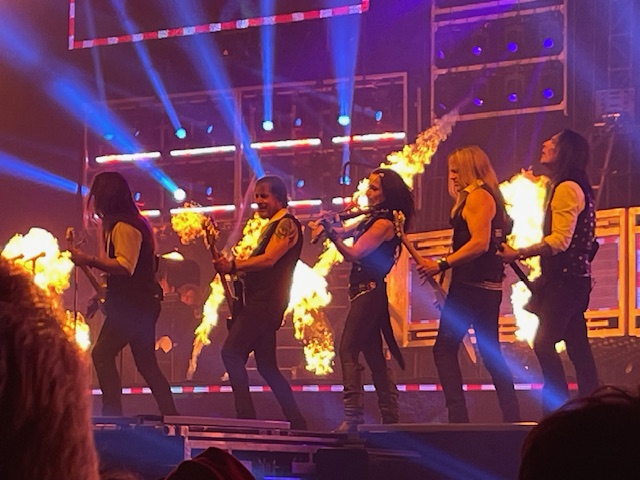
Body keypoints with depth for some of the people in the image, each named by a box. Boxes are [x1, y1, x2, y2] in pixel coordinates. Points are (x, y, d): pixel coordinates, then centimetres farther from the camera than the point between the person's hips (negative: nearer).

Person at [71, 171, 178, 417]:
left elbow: (125, 266, -25)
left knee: (102, 354, -15)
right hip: (141, 303, 11)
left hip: (132, 305, -11)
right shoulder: (136, 222, 18)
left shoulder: (123, 226, -14)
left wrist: (89, 260, -26)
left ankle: (112, 413, -21)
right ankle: (170, 416, 13)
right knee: (147, 365, 13)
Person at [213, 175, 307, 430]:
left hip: (266, 302, -11)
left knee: (231, 352, -19)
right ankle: (296, 421, 14)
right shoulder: (272, 227, 23)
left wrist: (234, 266, -20)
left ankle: (245, 414, -24)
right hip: (258, 302, 11)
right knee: (267, 366, 11)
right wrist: (235, 267, 10)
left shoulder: (287, 223, -7)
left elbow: (269, 259, -19)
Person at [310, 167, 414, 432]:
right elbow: (345, 232, 17)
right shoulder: (372, 219, 16)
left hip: (370, 290, -10)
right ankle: (390, 418, 13)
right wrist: (329, 229, -3)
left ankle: (353, 416, -25)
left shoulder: (384, 223, -12)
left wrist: (332, 235, -29)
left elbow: (354, 253, -19)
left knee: (348, 350, -17)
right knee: (374, 356, 11)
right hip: (367, 292, 10)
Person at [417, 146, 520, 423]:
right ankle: (512, 419, 10)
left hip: (471, 286, -10)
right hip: (487, 286, 10)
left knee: (444, 349, -8)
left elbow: (480, 243, -22)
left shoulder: (477, 196, -10)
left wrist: (442, 265, -20)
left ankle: (458, 416, -15)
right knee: (491, 353, 11)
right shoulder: (489, 197, 20)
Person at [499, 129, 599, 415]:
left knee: (544, 343, -16)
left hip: (565, 280, -10)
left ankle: (558, 406, -19)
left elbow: (559, 240, -20)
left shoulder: (567, 188, -12)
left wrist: (519, 253, -18)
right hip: (571, 278, 10)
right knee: (577, 348, 8)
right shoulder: (575, 188, 20)